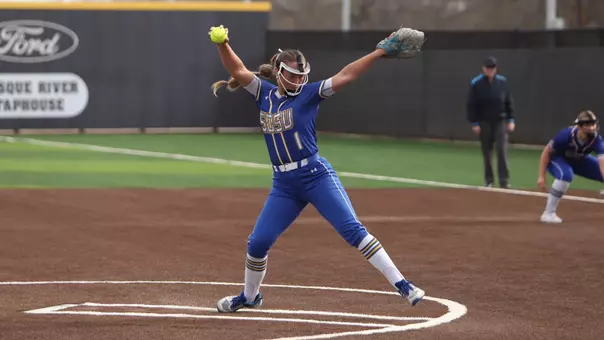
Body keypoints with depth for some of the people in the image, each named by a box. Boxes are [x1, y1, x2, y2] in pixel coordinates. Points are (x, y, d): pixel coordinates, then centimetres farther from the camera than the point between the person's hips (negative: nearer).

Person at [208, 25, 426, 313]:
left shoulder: (309, 94, 0)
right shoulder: (264, 94, 11)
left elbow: (344, 76, -8)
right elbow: (237, 69, 3)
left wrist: (379, 52, -16)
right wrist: (222, 44, -15)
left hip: (317, 176, -4)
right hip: (283, 185, 4)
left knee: (353, 230, -15)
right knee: (257, 243, 4)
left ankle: (402, 285, -18)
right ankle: (249, 296, 29)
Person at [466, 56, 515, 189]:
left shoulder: (502, 82, 2)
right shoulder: (476, 83, -4)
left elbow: (509, 102, 6)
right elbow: (471, 105, -3)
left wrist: (511, 120, 1)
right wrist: (474, 123, -8)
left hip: (500, 121, 1)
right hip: (484, 122, -1)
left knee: (502, 150, -8)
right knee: (486, 152, 5)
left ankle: (504, 181, -8)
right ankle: (489, 180, 15)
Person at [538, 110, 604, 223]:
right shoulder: (566, 135, -36)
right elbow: (546, 152, -24)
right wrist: (541, 176, -27)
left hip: (579, 161, 5)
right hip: (556, 158, -5)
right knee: (566, 175, -38)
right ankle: (549, 213, -27)